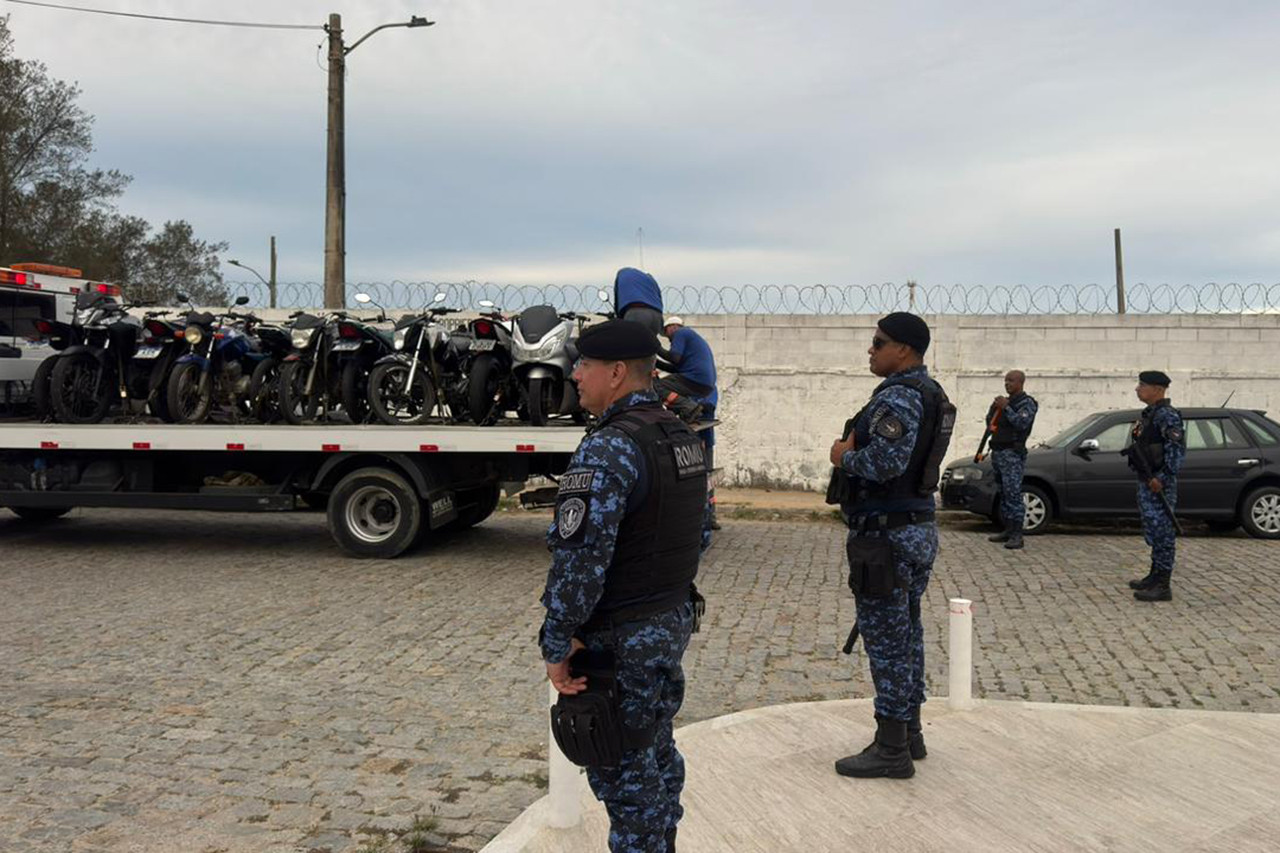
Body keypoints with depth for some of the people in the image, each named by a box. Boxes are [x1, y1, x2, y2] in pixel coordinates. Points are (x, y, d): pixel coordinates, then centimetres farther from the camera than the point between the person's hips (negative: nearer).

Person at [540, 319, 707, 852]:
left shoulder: (608, 449, -23)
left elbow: (579, 558, -26)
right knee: (657, 754, 23)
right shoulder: (683, 438, 7)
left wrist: (557, 647, -19)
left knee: (624, 772, 4)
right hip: (674, 622, 9)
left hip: (622, 641, -9)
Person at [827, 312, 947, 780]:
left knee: (885, 638, -2)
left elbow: (886, 460, -32)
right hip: (920, 527, 10)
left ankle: (892, 749, 7)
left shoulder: (899, 396, -19)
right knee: (907, 632, 18)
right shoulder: (930, 393, 13)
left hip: (886, 534, -10)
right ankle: (909, 732, 29)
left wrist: (845, 457, -14)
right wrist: (854, 447, 8)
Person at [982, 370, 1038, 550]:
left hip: (1013, 453, -8)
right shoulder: (1006, 401, 20)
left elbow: (1022, 423, -21)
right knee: (1003, 494, 10)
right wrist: (994, 407, 5)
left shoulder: (1027, 403, -5)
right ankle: (1008, 530, 15)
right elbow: (989, 422, 22)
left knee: (1013, 494, -13)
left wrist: (1006, 408, -20)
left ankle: (1017, 535, -15)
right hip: (997, 452, 9)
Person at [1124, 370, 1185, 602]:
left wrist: (1162, 478, -24)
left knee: (1161, 531, -6)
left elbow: (1177, 450, -21)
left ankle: (1162, 587, -2)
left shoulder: (1167, 415, -16)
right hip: (1146, 482, 10)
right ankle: (1154, 576, 28)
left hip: (1158, 484, -10)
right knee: (1153, 531, 17)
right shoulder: (1149, 413, 14)